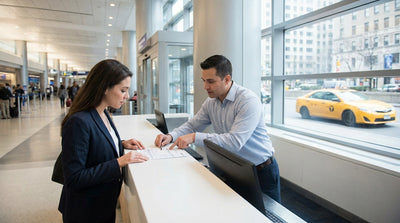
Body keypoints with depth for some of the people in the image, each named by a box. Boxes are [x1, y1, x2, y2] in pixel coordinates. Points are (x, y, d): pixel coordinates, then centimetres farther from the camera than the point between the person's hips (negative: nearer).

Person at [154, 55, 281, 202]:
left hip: (261, 172, -5)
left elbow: (235, 141, -32)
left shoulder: (249, 101, -24)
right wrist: (171, 136, -12)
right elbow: (192, 125, 8)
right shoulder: (211, 102, 0)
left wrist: (195, 137, -31)